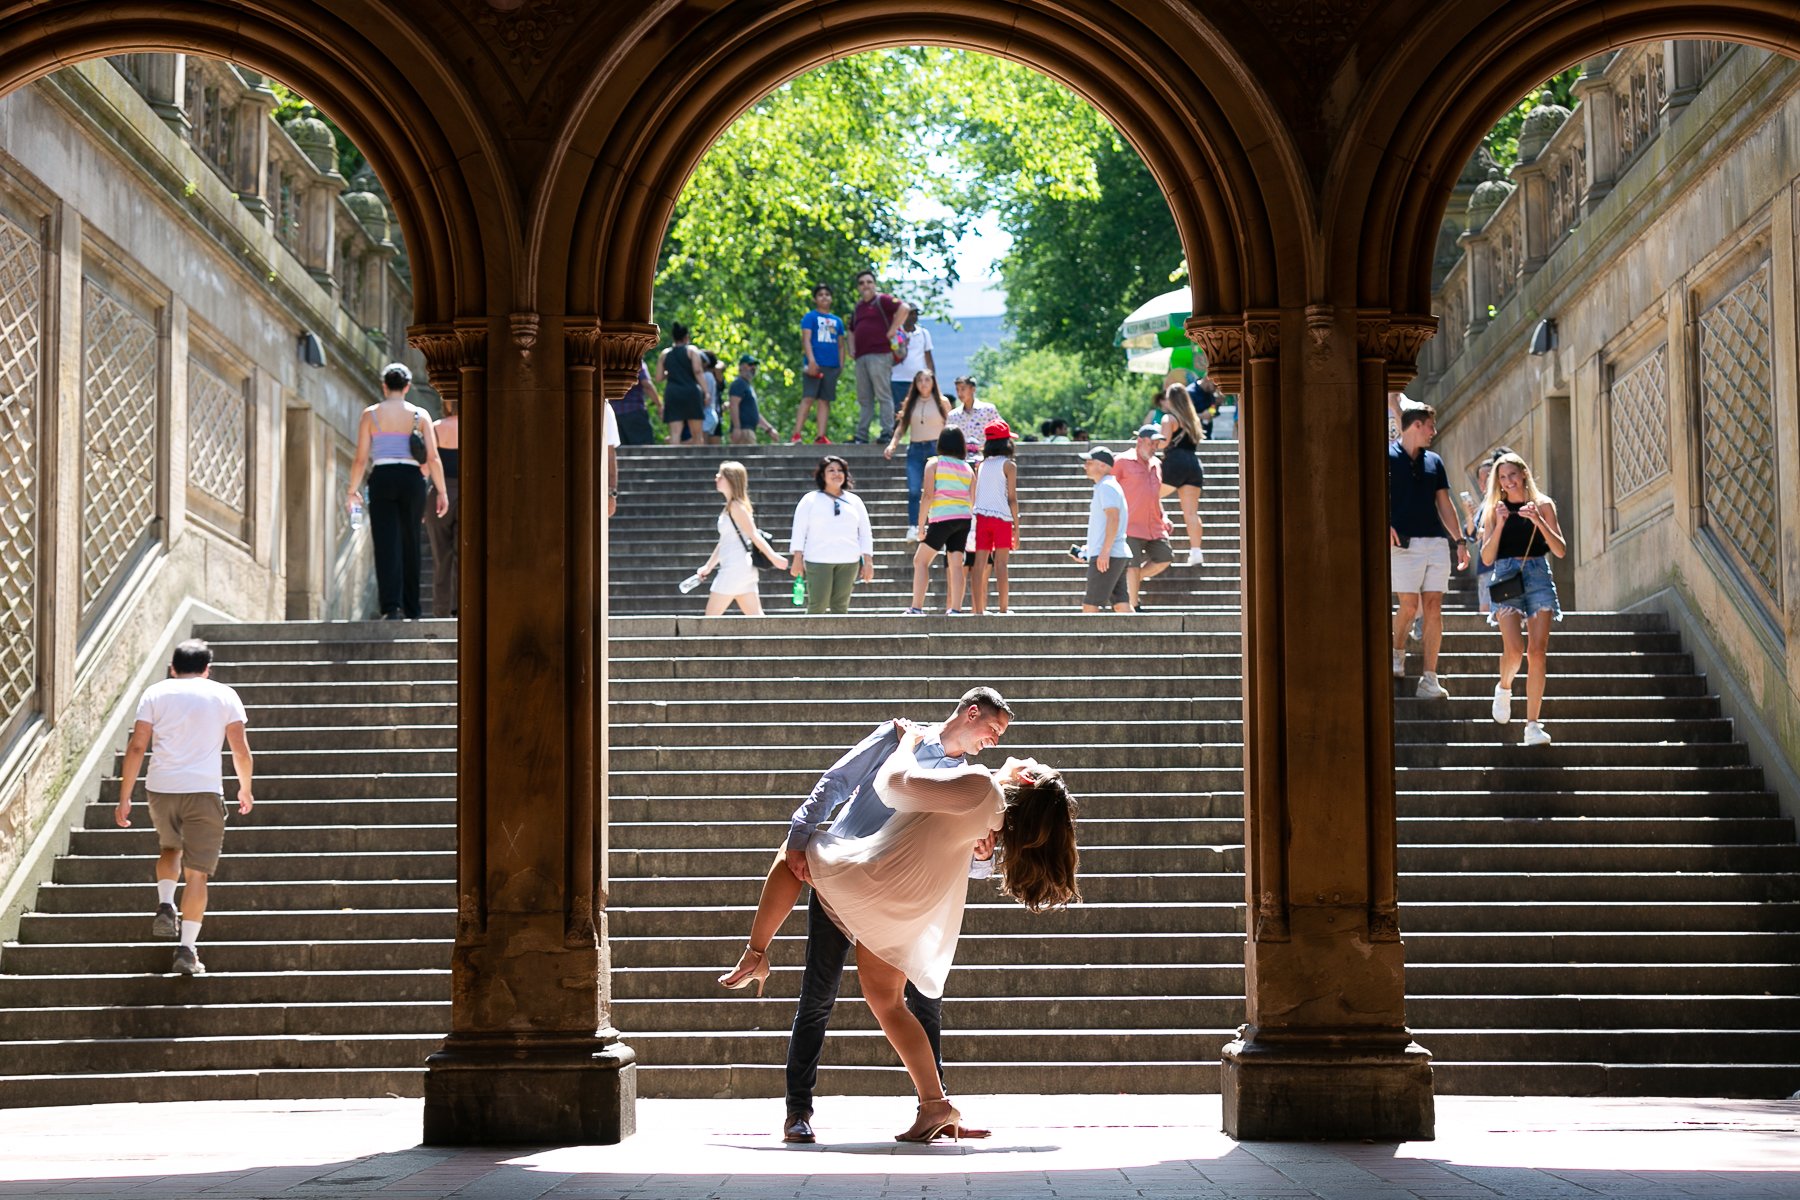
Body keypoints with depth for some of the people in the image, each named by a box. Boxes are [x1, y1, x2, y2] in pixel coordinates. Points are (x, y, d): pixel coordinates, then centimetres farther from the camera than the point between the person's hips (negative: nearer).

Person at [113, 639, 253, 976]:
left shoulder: (155, 693, 8)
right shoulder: (224, 695, 7)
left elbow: (136, 747, 0)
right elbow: (241, 750, 3)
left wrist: (124, 797, 3)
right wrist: (245, 789, 19)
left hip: (161, 788, 2)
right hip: (204, 790, -2)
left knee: (170, 847, 30)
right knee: (197, 872, 1)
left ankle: (165, 905, 8)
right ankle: (187, 948, -8)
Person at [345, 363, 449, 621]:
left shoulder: (370, 414, 4)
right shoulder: (420, 415, 6)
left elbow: (360, 459, 2)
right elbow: (433, 457, 0)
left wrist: (352, 490, 14)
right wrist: (442, 492, 6)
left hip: (382, 479, -1)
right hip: (412, 479, 1)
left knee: (386, 544, -5)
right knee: (410, 544, 12)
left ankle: (391, 606, -21)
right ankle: (412, 609, 16)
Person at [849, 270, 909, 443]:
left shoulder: (882, 300, -1)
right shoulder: (857, 308, 23)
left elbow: (904, 309, -16)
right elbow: (852, 330, 38)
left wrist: (892, 331, -15)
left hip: (879, 355, -8)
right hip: (861, 357, 8)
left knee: (883, 395, -10)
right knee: (864, 399, 8)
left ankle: (888, 432, -12)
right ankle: (861, 435, 9)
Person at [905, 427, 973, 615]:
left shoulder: (934, 464, 0)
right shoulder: (968, 468, 12)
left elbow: (928, 496, -7)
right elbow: (972, 501, 10)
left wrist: (921, 526, -4)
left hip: (942, 518, -4)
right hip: (964, 518, 4)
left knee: (920, 561, 4)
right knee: (956, 565, 3)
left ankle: (917, 608, -4)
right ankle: (955, 609, -3)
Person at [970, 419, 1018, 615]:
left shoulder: (981, 465, 13)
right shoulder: (1008, 465, -1)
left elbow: (974, 496, 11)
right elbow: (1012, 498, -5)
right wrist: (1016, 527, -1)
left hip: (981, 517, 4)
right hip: (1002, 518, -4)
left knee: (981, 565, 1)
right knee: (1001, 564, -2)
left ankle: (979, 610, 0)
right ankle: (1004, 609, -3)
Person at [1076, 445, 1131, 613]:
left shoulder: (1107, 486, -10)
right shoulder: (1103, 487, 22)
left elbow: (1113, 519, -21)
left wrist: (1104, 551, -26)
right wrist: (1090, 547, 27)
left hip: (1107, 556, -10)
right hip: (1118, 555, 10)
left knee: (1090, 605, -7)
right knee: (1121, 604, 5)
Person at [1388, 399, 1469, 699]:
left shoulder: (1434, 461, 17)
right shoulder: (1387, 457, 0)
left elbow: (1444, 504, 19)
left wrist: (1459, 541, 13)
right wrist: (1384, 524, -20)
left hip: (1436, 542, 5)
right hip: (1404, 542, -5)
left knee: (1434, 608, -3)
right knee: (1409, 604, -10)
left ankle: (1430, 679, -3)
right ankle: (1397, 651, 21)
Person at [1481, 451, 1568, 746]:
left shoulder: (1543, 505, 9)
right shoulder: (1495, 510, 10)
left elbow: (1560, 550, 2)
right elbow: (1487, 557, 3)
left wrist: (1538, 521, -11)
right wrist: (1500, 524, -9)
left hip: (1538, 575, 0)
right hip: (1506, 576, 0)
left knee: (1537, 652, -9)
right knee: (1514, 649, -18)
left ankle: (1533, 725, -6)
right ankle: (1504, 689, 16)